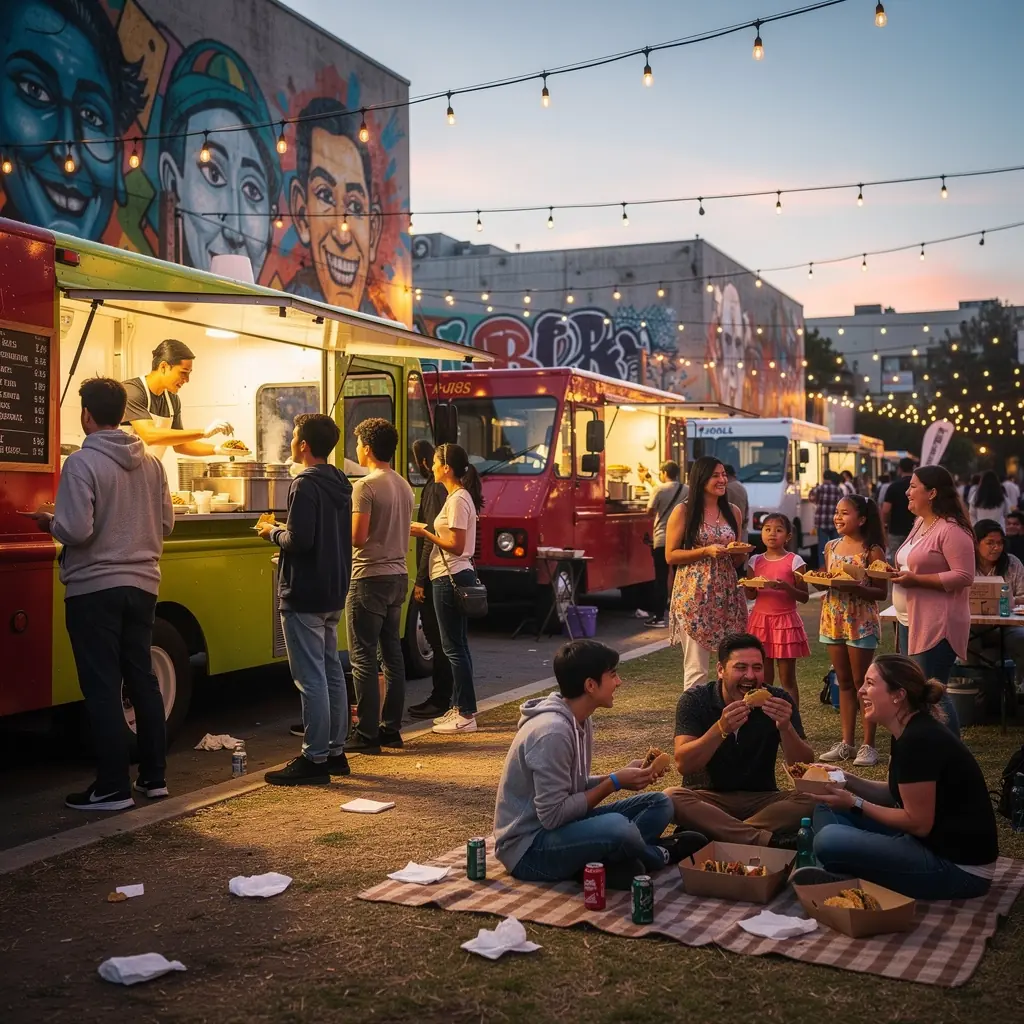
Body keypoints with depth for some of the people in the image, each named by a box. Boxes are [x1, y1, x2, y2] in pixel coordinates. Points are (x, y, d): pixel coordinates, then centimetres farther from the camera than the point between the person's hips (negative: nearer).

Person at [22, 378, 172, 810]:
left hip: (94, 588, -6)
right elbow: (166, 523, 9)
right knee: (143, 680, 15)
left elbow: (75, 531, -20)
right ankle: (154, 777, 21)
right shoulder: (151, 463, 4)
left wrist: (49, 522, 1)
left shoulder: (82, 462, -14)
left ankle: (113, 787, 4)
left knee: (102, 689, 0)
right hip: (142, 584, 6)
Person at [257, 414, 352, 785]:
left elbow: (299, 541, -24)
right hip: (333, 594, 10)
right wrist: (285, 531, 17)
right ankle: (335, 751, 21)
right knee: (332, 672, 14)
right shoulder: (339, 484, 12)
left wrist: (273, 532, -6)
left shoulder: (305, 485, -17)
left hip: (304, 596, -10)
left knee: (311, 678, -6)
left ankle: (314, 759, -2)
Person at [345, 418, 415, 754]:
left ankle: (367, 735, -2)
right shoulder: (403, 486, 11)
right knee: (392, 654, 12)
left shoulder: (365, 486, -14)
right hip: (398, 575, 8)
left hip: (370, 578, -8)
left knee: (363, 659, -3)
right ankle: (391, 729, 17)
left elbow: (357, 538, -18)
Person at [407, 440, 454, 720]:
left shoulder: (434, 490, -15)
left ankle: (440, 700, 0)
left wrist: (421, 580, -20)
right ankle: (441, 697, 20)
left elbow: (432, 538, -21)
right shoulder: (439, 487, 15)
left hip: (433, 576, -10)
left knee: (436, 637, -5)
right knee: (438, 638, 14)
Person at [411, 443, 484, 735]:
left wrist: (425, 533, -12)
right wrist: (427, 530, 10)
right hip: (456, 576, 11)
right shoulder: (461, 497, 15)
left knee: (454, 647, -6)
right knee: (457, 645, 14)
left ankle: (466, 714, -2)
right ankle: (460, 707, 22)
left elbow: (456, 545, -20)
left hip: (450, 579, -11)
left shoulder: (457, 500, -15)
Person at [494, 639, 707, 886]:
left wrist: (621, 775, -3)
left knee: (659, 804, 5)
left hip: (562, 828, 10)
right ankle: (660, 855, -2)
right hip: (529, 848, -10)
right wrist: (614, 782, -17)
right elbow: (553, 816, -24)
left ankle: (606, 863, -15)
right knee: (617, 827, -34)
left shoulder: (581, 719, 6)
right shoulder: (552, 732, -24)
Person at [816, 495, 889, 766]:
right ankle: (846, 743, 18)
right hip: (833, 620, 6)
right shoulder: (831, 547, 9)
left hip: (861, 623, -6)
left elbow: (881, 593, -11)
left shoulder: (872, 551, -9)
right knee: (844, 683, 11)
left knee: (862, 683, 0)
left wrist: (853, 588, -25)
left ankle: (868, 744, 8)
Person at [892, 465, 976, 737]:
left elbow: (964, 576, -21)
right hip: (910, 621, 10)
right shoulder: (920, 524, 15)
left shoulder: (951, 530, -15)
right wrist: (899, 572, 7)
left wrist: (915, 579, -23)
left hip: (936, 625, -10)